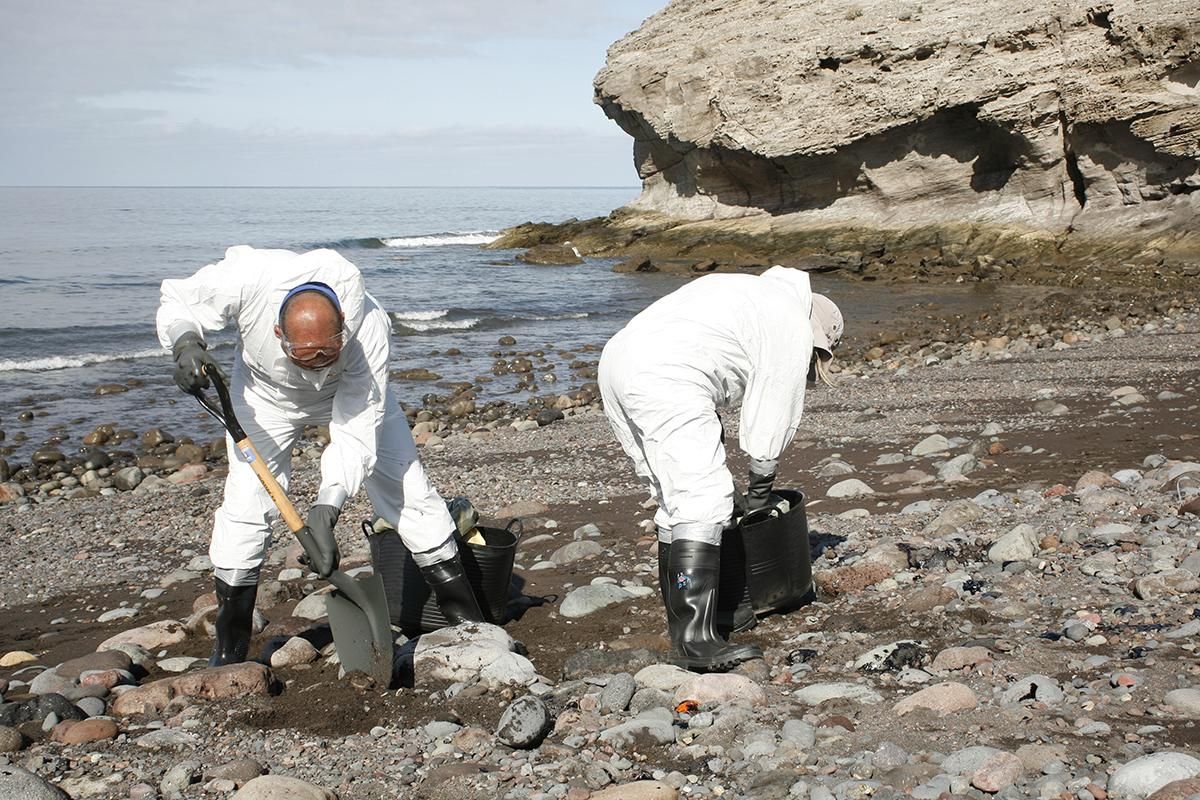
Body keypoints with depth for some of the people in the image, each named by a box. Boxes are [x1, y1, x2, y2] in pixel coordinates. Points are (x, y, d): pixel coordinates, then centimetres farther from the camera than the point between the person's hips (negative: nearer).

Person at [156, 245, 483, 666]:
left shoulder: (369, 330, -40)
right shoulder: (249, 279, -41)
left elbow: (356, 435, -36)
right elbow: (177, 301, -20)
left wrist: (326, 509, -47)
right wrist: (185, 343, -43)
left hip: (349, 391, 0)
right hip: (266, 391, 0)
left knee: (406, 486, -5)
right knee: (245, 502, -11)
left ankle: (465, 616, 9)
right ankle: (229, 648, 3)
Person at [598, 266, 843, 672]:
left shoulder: (749, 292, 32)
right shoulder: (795, 329, 7)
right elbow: (772, 417, 8)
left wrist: (712, 429, 29)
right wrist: (760, 489, 19)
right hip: (665, 380, -10)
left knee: (675, 498, 18)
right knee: (705, 500, -11)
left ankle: (682, 619, 24)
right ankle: (696, 640, -17)